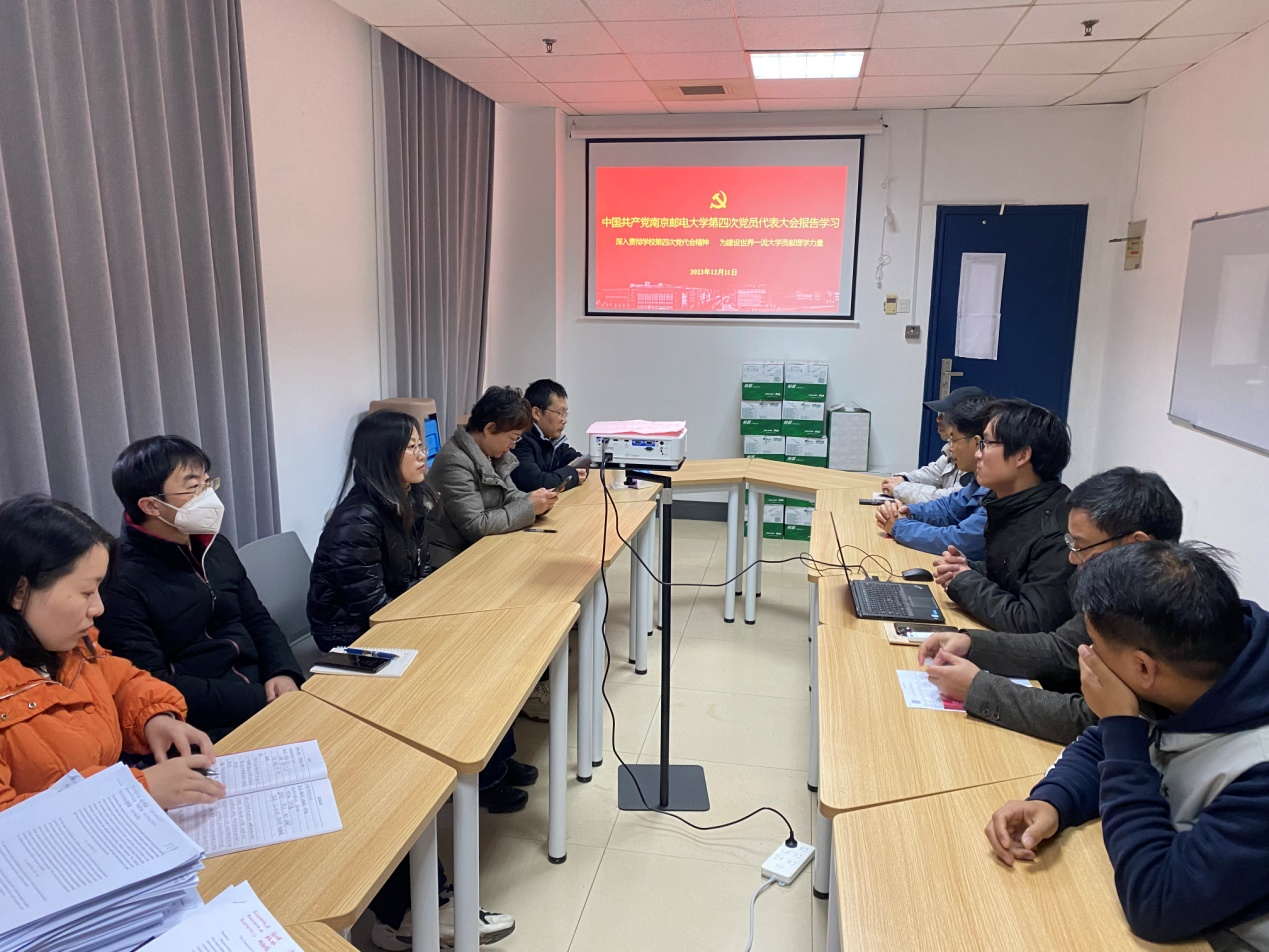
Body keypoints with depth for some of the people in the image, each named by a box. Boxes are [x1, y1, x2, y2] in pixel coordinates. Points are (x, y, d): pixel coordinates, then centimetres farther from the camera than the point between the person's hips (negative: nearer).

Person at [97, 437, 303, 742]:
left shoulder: (216, 548, 12)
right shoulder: (120, 582, -13)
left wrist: (283, 672, -3)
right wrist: (261, 700, -20)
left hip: (263, 694, 8)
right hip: (204, 730, -8)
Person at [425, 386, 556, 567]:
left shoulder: (492, 453, 5)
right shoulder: (455, 462, -23)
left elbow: (509, 495, 11)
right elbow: (475, 526, -26)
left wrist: (535, 501, -10)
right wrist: (528, 508, -21)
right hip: (453, 559, -8)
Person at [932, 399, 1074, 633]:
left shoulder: (1055, 530, -25)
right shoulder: (1010, 506, 2)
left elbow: (1032, 625, -29)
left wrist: (964, 581, -17)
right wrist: (967, 570, -4)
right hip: (997, 638, 8)